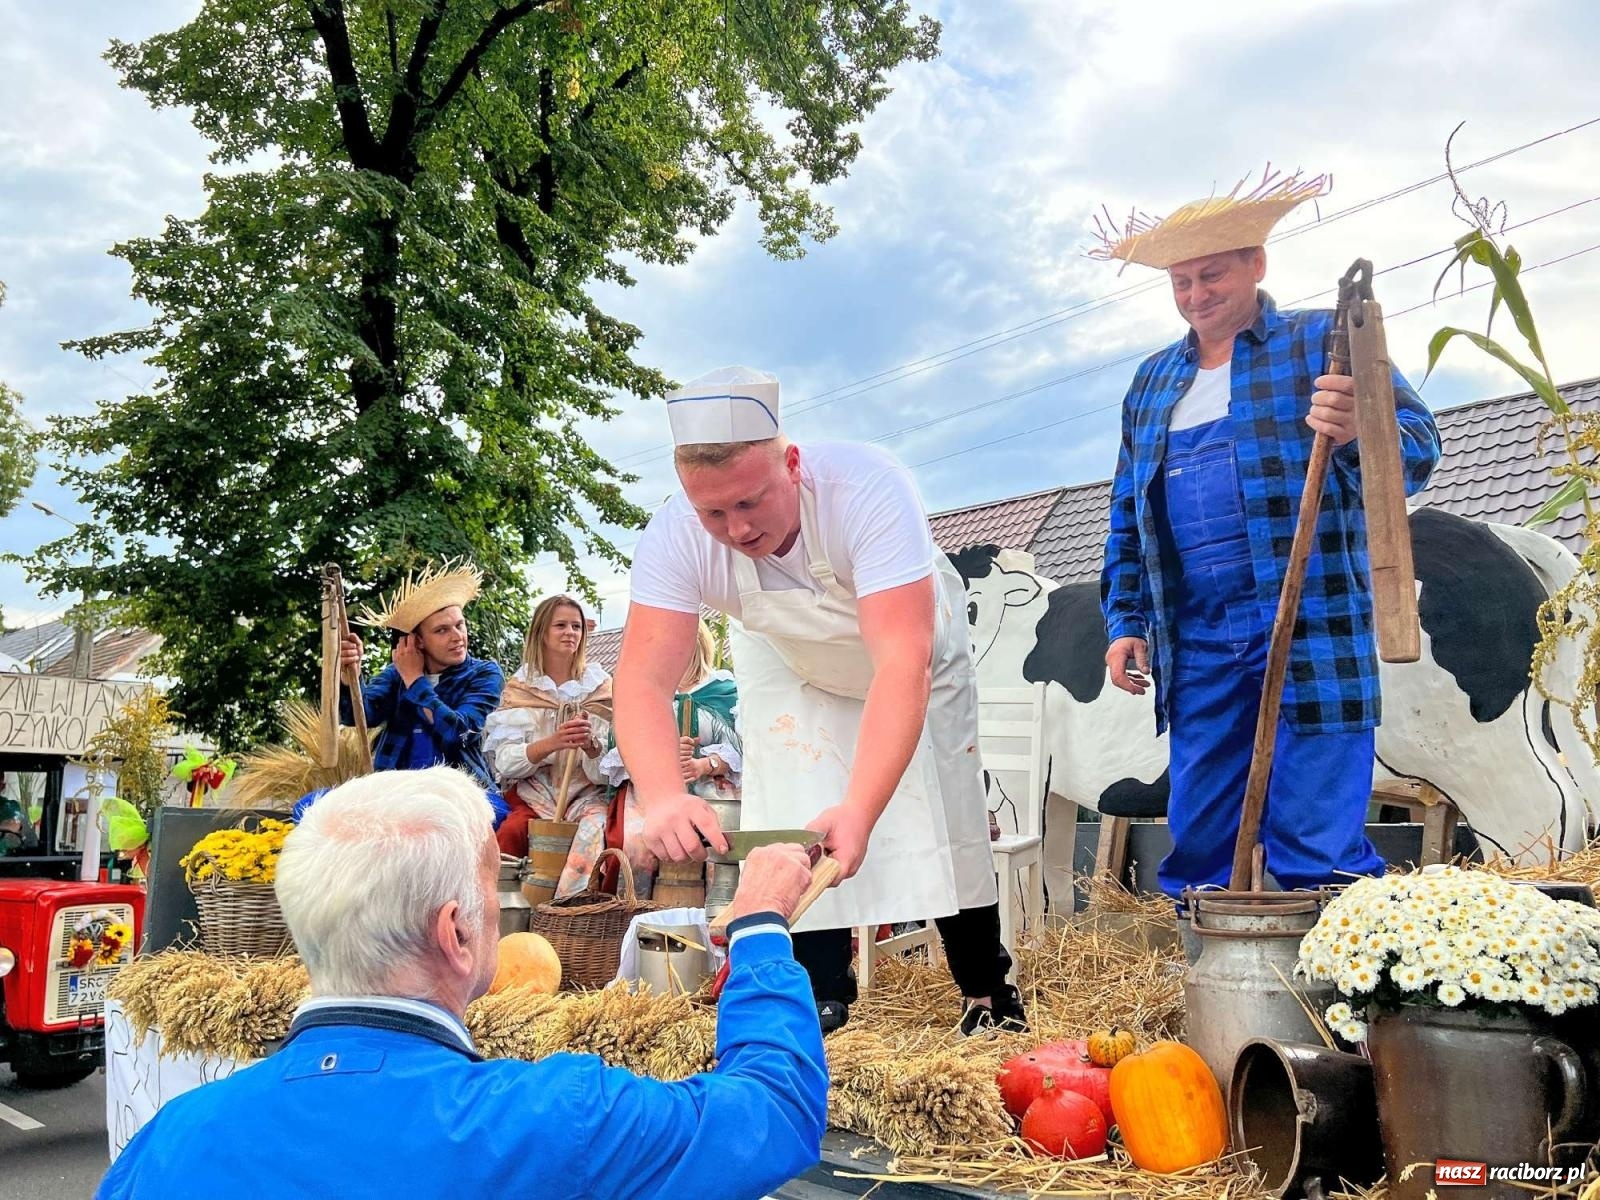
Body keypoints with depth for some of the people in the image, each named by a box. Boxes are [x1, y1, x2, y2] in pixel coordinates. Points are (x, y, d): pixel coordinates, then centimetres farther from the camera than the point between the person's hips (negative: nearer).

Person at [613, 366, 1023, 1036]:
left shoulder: (868, 488, -43)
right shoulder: (675, 537, -34)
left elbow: (903, 663, -51)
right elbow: (642, 680, -41)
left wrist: (861, 810, -64)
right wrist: (663, 798, -62)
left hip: (912, 645, -2)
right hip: (789, 666, 2)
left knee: (945, 821, 0)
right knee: (794, 829, -8)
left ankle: (990, 997, 21)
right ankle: (822, 1004, 11)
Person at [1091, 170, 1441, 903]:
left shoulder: (1324, 342, 3)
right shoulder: (1152, 382, 18)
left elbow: (1416, 451, -7)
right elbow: (1127, 514, 21)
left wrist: (1359, 435, -29)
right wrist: (1124, 620, 13)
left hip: (1312, 632, -5)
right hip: (1195, 643, 5)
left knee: (1319, 851, -5)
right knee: (1196, 848, 9)